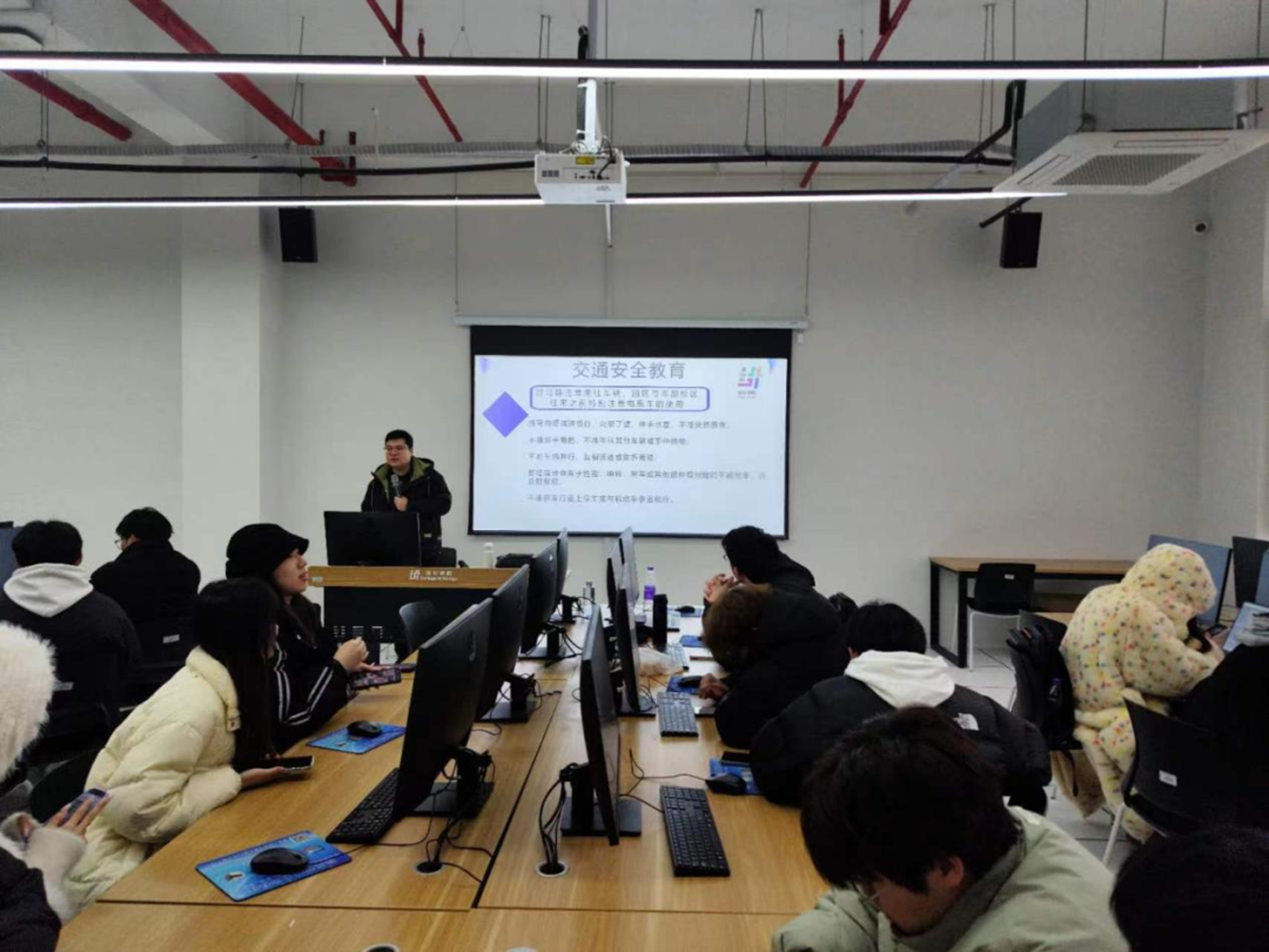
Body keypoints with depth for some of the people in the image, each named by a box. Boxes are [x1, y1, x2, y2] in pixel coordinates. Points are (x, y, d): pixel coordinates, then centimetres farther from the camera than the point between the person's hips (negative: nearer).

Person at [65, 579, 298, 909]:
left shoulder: (213, 685, 0)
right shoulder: (194, 709, -26)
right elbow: (135, 812, -28)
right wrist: (234, 781, -22)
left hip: (154, 848, 8)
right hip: (116, 872, -8)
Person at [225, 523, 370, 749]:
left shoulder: (298, 609, 3)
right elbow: (291, 715, -24)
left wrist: (346, 667, 2)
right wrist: (339, 666, -14)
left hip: (319, 732, 8)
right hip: (291, 750, -8)